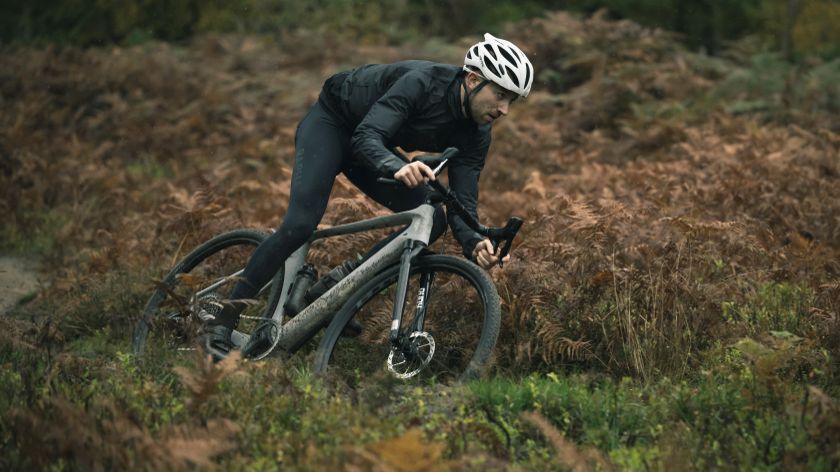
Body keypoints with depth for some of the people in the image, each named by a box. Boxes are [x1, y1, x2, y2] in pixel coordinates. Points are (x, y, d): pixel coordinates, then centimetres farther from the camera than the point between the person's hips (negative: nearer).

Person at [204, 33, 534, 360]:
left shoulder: (476, 134, -14)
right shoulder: (423, 81, -33)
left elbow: (462, 202, -17)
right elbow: (366, 138, -41)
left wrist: (474, 244, -39)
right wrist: (398, 167, -62)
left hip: (372, 143, 7)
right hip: (329, 123, -7)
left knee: (431, 222, -11)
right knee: (301, 223, -25)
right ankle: (222, 324, -16)